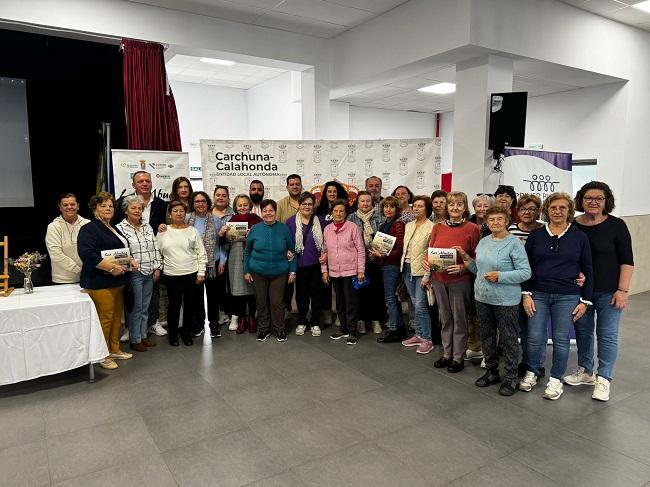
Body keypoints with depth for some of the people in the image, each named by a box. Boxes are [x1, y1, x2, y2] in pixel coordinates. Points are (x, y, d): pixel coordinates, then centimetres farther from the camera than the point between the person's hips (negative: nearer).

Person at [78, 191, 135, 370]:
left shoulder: (113, 228, 18)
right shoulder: (89, 229, -9)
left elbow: (123, 250, 27)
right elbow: (87, 254, -22)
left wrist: (131, 261, 7)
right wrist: (111, 266, -25)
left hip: (118, 281, 9)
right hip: (100, 283, -9)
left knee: (117, 317, 14)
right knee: (105, 319, -6)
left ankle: (114, 349, 26)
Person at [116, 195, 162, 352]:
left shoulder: (148, 227, 12)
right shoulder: (120, 228, -6)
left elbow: (156, 248, 12)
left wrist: (157, 268, 6)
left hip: (149, 274, 6)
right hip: (133, 274, -6)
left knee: (145, 307, 14)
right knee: (135, 308, 2)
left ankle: (143, 335, 26)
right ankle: (135, 340, 14)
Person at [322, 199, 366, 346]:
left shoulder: (353, 227, -7)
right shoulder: (327, 229, 5)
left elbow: (361, 250, -7)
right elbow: (325, 251, 11)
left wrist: (361, 270, -9)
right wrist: (324, 270, 8)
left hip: (350, 271, -4)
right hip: (334, 272, 5)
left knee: (351, 303, 1)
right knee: (340, 302, 15)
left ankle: (352, 332, 11)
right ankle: (343, 328, 28)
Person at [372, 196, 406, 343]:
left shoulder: (398, 224, -11)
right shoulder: (383, 224, 14)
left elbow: (400, 249, -17)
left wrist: (383, 255, -22)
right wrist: (375, 254, 4)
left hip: (392, 264, -9)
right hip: (384, 264, 9)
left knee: (390, 297, -4)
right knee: (393, 297, 14)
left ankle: (394, 331, 4)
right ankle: (400, 328, 23)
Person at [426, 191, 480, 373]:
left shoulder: (472, 229, -7)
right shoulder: (438, 227, 5)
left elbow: (476, 257, -5)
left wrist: (462, 267, -20)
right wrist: (426, 261, -8)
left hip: (460, 280, -4)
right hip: (439, 279, 4)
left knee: (459, 319, 7)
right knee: (445, 318, 15)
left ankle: (458, 357, 21)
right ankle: (446, 353, 29)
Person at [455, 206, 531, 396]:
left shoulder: (514, 243, -12)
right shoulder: (483, 242, 8)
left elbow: (525, 272, -15)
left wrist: (500, 276, -22)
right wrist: (466, 258, 3)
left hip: (506, 300, -7)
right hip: (483, 298, 7)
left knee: (508, 339, 5)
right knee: (487, 336, 17)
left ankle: (510, 377, 20)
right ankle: (491, 371, 33)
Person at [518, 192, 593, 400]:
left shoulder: (579, 237, 1)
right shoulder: (535, 235, 3)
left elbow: (587, 271, 4)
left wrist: (585, 300, 1)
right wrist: (526, 294, -3)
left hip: (567, 297, -1)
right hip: (538, 295, 1)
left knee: (561, 339, 7)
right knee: (534, 337, 4)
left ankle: (556, 379, 23)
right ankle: (531, 373, 24)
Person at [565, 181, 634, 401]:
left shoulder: (616, 225, -7)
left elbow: (627, 261, -7)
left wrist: (622, 290, -12)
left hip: (608, 292, -3)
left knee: (607, 335, 2)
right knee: (582, 331, 14)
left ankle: (603, 379, 14)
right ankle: (585, 372, 30)